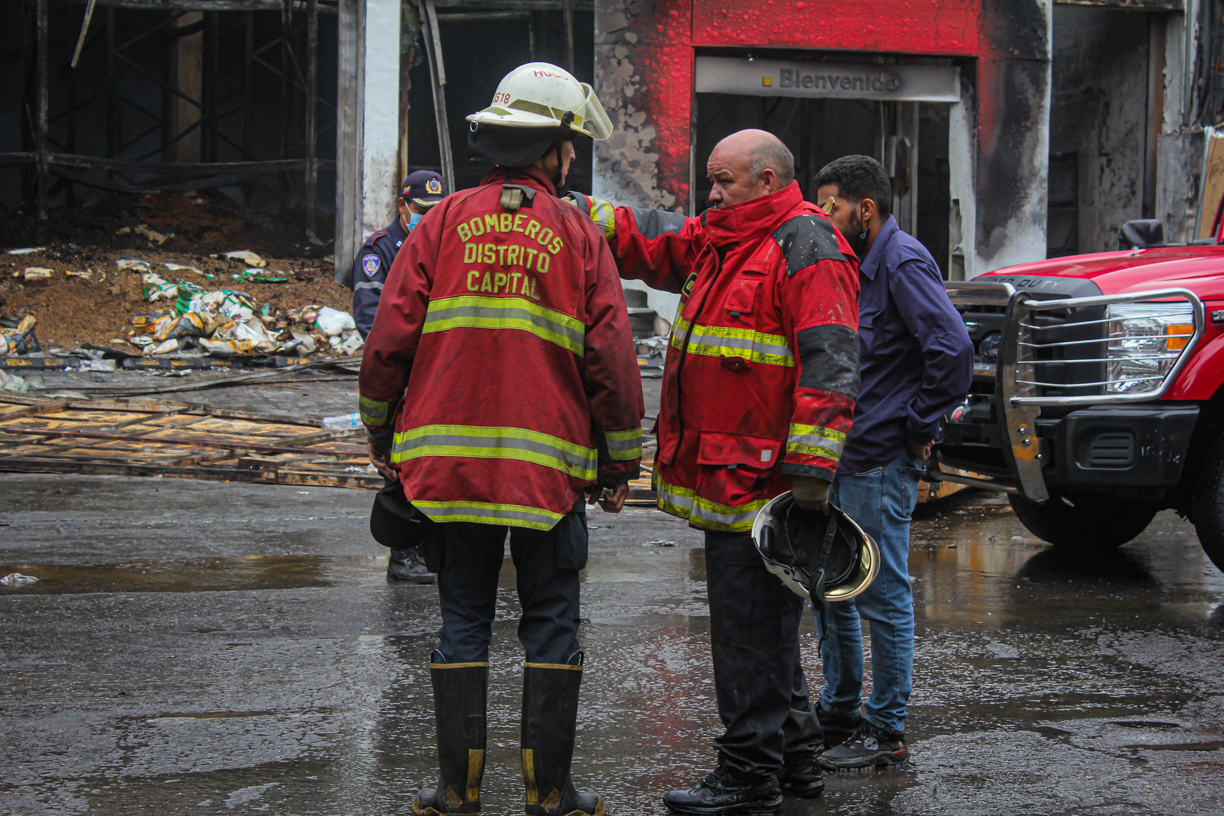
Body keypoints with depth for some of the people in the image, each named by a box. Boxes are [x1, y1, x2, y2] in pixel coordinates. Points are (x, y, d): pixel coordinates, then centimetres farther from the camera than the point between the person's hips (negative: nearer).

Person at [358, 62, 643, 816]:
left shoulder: (443, 223, 3)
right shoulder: (579, 236, 0)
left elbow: (388, 343, 1)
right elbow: (611, 360, -1)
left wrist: (381, 436, 14)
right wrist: (621, 464, 9)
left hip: (449, 462, 2)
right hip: (549, 466, -2)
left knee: (463, 621, 9)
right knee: (552, 626, 7)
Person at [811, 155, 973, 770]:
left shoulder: (903, 263, -14)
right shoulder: (859, 264, 15)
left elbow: (953, 349, -24)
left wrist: (918, 427, -16)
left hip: (881, 464, -10)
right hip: (842, 457, 10)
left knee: (883, 596, -2)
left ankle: (886, 732, 5)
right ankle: (838, 714, 27)